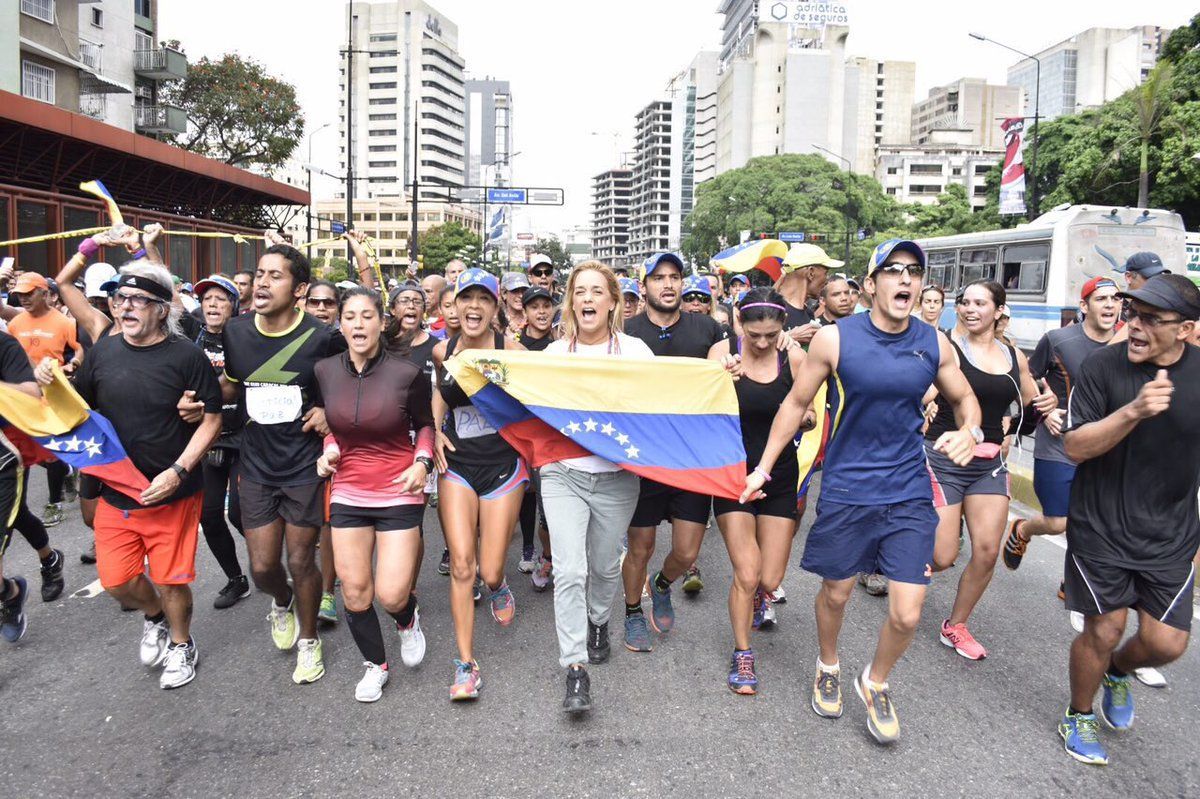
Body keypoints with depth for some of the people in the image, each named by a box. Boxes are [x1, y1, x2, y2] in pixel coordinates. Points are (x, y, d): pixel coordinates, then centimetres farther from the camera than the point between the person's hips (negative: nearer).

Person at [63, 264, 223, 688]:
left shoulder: (186, 355, -13)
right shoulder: (104, 350, 1)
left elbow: (211, 419, -11)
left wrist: (178, 471, -20)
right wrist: (50, 383, -7)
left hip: (172, 494, -4)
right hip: (115, 493, 4)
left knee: (170, 579, 8)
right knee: (116, 580, 9)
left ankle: (181, 644, 35)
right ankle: (155, 616, 42)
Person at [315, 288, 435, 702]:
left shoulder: (407, 373, -12)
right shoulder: (324, 371, -3)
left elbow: (425, 424, 3)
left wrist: (422, 462, -13)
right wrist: (328, 450, -4)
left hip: (398, 493, -3)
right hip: (348, 492, 3)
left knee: (391, 595, -8)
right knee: (354, 591, 8)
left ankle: (408, 620, 30)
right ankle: (374, 663, 34)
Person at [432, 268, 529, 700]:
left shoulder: (510, 349, -10)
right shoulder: (442, 351, 0)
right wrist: (436, 430, 7)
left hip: (503, 465, -2)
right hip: (457, 466, 2)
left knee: (489, 570, 2)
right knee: (461, 566, -7)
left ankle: (499, 587, 43)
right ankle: (466, 665, 6)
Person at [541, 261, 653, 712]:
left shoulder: (633, 350, 0)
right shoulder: (553, 353, 4)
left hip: (616, 477, 0)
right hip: (563, 473, 0)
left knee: (605, 566, 16)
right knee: (569, 571, -10)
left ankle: (598, 623, 48)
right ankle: (575, 669, 0)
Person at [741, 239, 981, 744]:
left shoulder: (934, 344, -1)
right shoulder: (835, 338, -9)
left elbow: (964, 400, 15)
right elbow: (796, 404, 1)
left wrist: (970, 433, -7)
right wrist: (763, 467, 2)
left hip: (909, 493, 2)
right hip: (846, 489, -2)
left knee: (907, 615, 0)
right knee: (836, 593, 14)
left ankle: (876, 683, 32)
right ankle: (828, 667, 46)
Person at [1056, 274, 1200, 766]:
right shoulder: (1103, 365, -12)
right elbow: (1074, 447, -16)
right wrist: (1133, 411, -31)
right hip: (1101, 528, -3)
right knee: (1104, 629, 5)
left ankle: (1117, 672, 40)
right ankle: (1079, 717, 32)